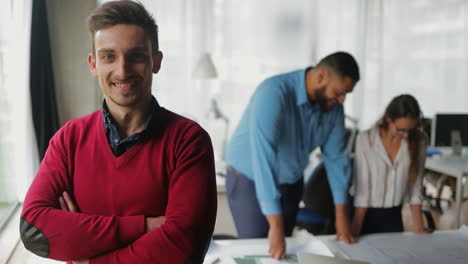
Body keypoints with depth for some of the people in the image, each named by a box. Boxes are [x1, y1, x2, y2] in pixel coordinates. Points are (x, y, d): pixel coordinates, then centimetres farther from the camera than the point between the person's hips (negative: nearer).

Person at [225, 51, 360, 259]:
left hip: (291, 184, 6)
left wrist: (341, 215, -4)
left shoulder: (332, 106, -10)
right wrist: (275, 226, -42)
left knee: (282, 250, 12)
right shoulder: (274, 93, -31)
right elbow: (264, 156, -39)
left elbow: (336, 156, -2)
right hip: (250, 182, -6)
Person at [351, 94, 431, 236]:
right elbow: (361, 188, -15)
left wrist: (418, 226, -4)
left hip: (393, 215, 3)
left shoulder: (418, 141, -8)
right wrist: (355, 230, -14)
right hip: (366, 214, -2)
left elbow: (416, 184, -4)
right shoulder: (365, 139, -17)